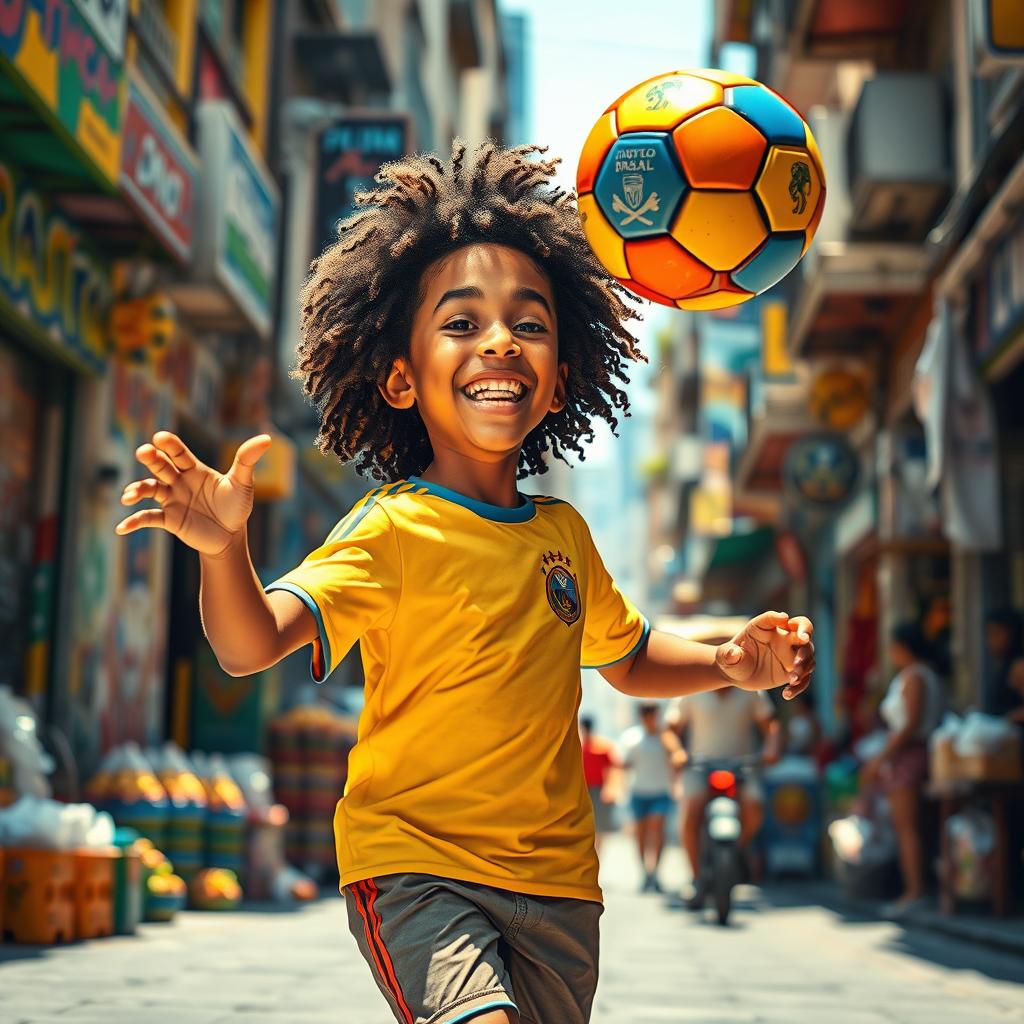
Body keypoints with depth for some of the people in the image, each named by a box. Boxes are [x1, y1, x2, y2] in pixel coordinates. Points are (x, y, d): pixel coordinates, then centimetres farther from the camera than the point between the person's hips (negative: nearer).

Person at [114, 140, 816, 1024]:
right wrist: (224, 550, -46)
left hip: (555, 882, 6)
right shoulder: (392, 531, -13)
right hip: (415, 864, -6)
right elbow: (252, 645, -26)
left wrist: (728, 664, 5)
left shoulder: (563, 533, 6)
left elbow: (627, 658, 23)